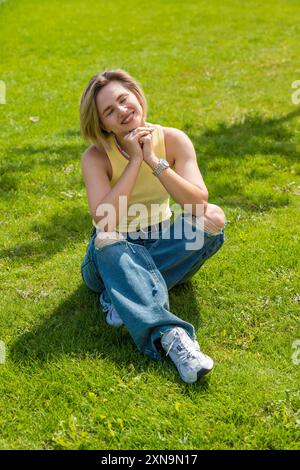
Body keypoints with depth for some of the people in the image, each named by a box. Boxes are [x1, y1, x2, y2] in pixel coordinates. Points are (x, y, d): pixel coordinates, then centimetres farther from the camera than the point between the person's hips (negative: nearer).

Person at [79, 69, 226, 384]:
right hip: (115, 256, -2)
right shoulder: (96, 156, -16)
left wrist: (154, 160, -29)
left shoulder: (173, 140, -11)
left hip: (161, 246, 3)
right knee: (107, 241, -36)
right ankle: (171, 336, -50)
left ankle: (122, 295, -24)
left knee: (213, 217, -23)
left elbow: (198, 203, -23)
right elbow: (105, 222, -31)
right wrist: (135, 160, -29)